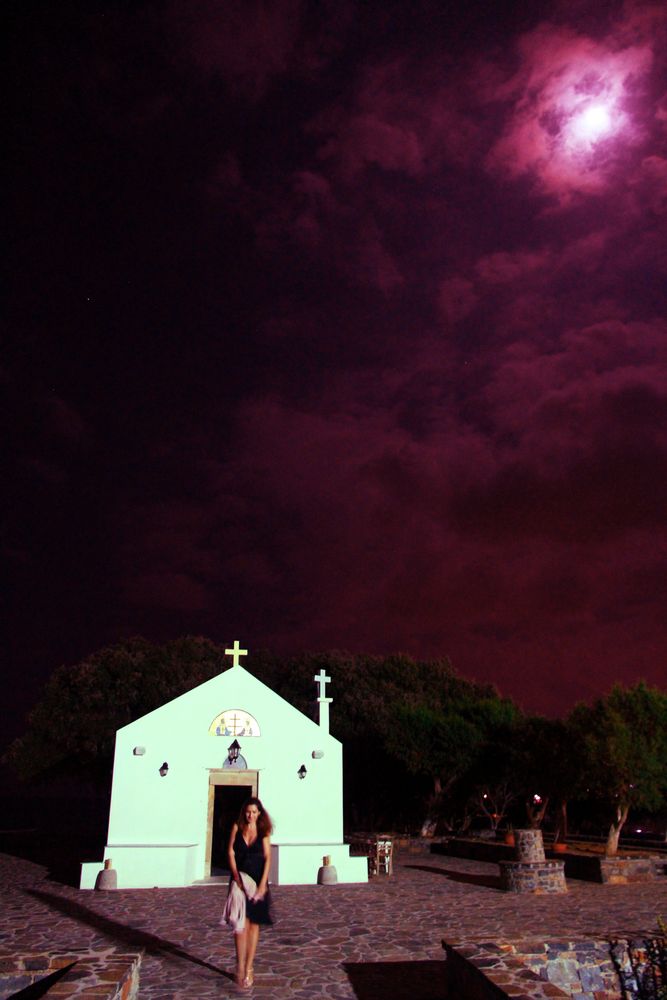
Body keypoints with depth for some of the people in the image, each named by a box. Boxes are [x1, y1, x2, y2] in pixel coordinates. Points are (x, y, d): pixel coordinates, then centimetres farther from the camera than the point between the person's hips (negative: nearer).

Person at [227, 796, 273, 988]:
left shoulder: (263, 832, -1)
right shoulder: (237, 828, -1)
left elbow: (268, 858, -5)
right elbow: (230, 853, -4)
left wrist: (262, 884, -16)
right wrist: (237, 877, -15)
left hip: (258, 882, 1)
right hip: (240, 880, -1)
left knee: (254, 923, 7)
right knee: (242, 922, -11)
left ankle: (249, 967, 16)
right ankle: (240, 967, -8)